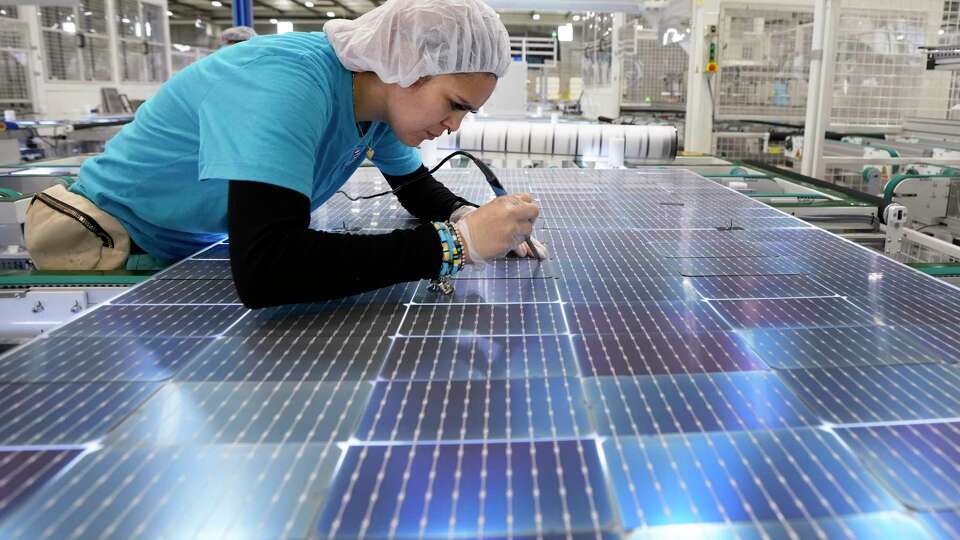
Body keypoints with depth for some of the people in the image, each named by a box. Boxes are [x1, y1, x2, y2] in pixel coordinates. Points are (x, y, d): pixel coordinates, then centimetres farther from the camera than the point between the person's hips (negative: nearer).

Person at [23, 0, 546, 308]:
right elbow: (265, 270, -47)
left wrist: (473, 218, -18)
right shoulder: (287, 84, -35)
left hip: (206, 250, 7)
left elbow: (418, 189, 5)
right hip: (106, 242, -7)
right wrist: (455, 241, -44)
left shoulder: (381, 91, -10)